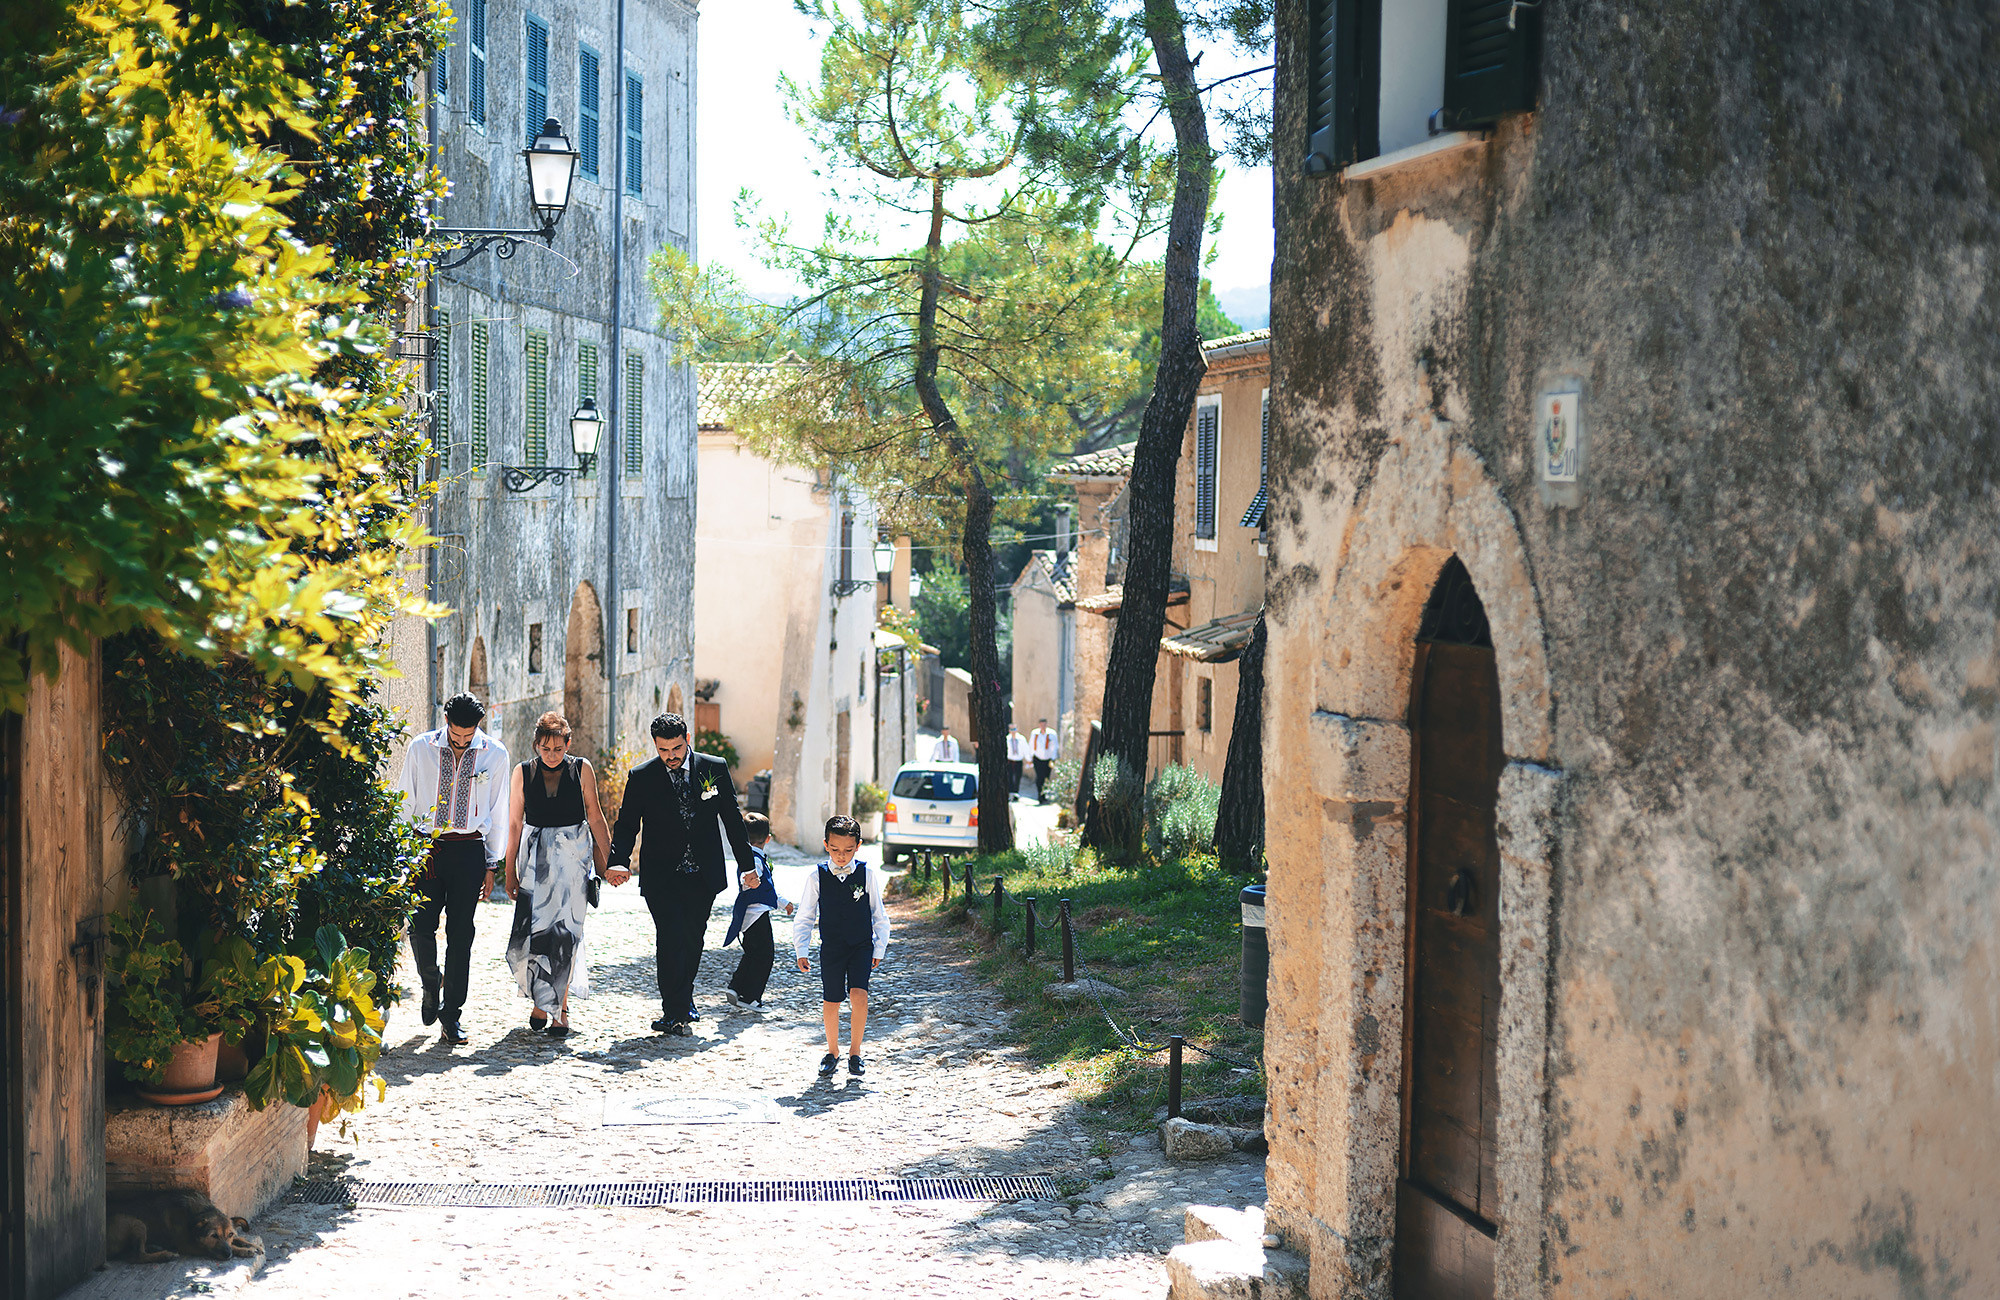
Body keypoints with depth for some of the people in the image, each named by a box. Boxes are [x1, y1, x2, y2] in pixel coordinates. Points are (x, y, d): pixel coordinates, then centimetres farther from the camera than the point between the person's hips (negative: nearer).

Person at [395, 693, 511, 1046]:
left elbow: (497, 814, 9)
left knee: (460, 933, -1)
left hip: (469, 849, 0)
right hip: (425, 847, 0)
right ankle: (431, 985, 22)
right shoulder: (421, 748, 1)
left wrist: (491, 864, 8)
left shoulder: (495, 754, 2)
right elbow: (405, 804, 8)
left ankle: (452, 1014, 6)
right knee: (420, 925, -7)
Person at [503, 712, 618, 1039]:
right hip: (535, 856, 1)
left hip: (574, 855, -1)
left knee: (566, 931, -6)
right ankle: (542, 999, 14)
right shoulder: (523, 772, 2)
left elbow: (595, 818, 5)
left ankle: (559, 1005, 4)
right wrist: (510, 872, 3)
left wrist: (607, 862, 5)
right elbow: (515, 823, 5)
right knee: (532, 930, -6)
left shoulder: (581, 769, 0)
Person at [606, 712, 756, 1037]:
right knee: (671, 938, -13)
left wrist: (746, 863, 8)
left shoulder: (715, 768, 0)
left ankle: (683, 999, 33)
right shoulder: (641, 777, -4)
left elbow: (732, 818, 7)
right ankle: (676, 1012, -7)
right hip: (661, 876, -2)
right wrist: (619, 861, -19)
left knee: (692, 939, 10)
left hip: (703, 875, 2)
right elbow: (627, 824, -1)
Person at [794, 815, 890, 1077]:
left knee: (858, 994, -17)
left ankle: (855, 1053, -4)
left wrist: (879, 949, 6)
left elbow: (879, 915, 5)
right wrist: (801, 951, 4)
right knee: (831, 1002, 6)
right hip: (831, 948, 1)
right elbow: (805, 916, 6)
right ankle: (832, 1051, 27)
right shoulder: (817, 877, -3)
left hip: (862, 946, -1)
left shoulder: (868, 874, -4)